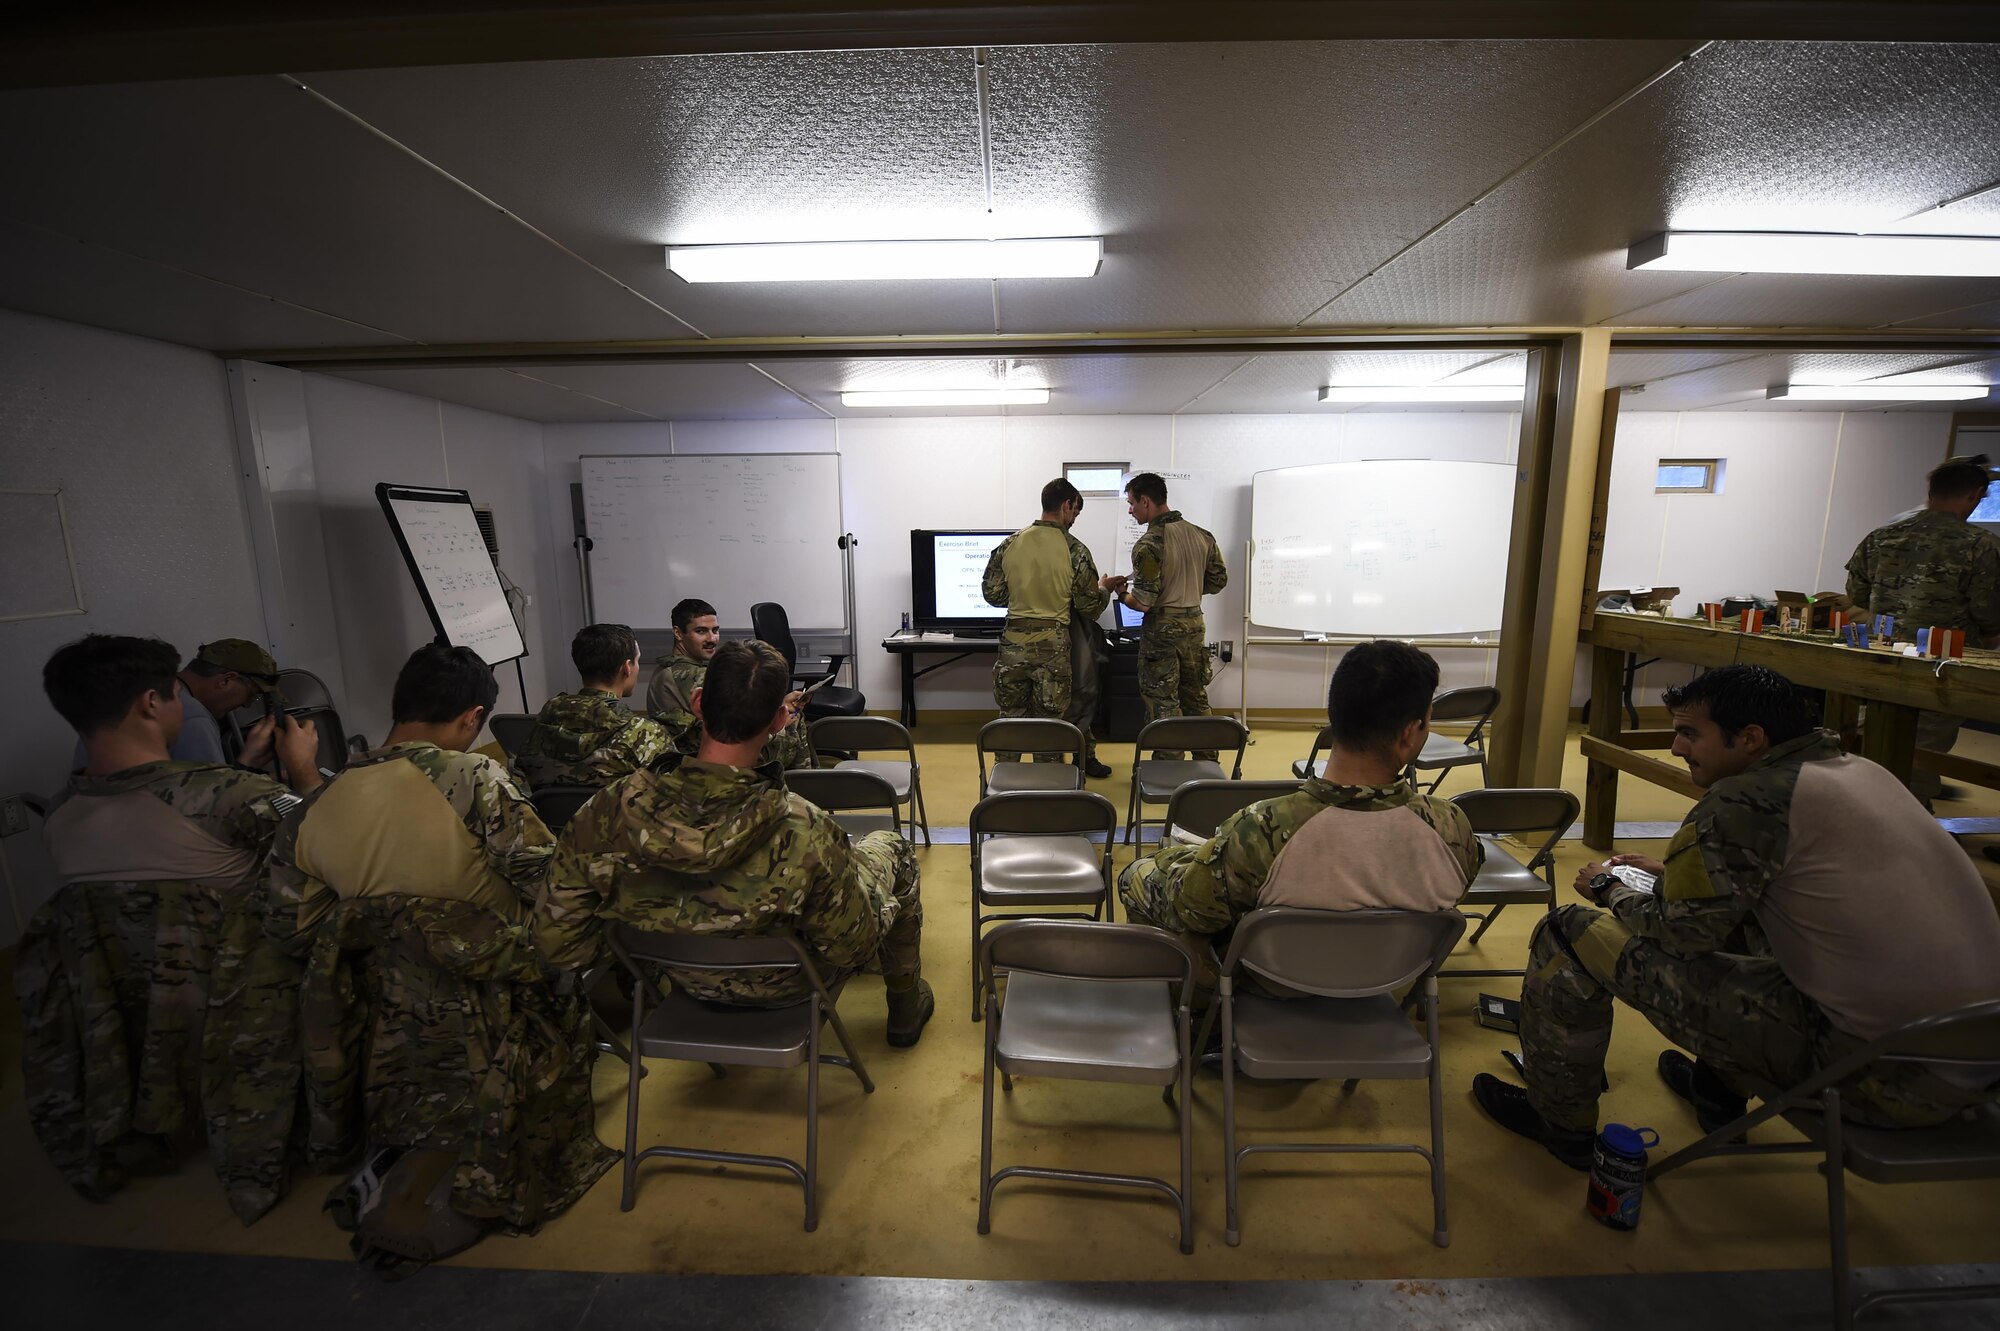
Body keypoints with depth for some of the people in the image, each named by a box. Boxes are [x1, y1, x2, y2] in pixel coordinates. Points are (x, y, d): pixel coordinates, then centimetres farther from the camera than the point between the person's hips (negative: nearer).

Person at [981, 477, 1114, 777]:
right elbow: (1089, 607, -3)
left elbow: (991, 593, 5)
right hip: (1052, 644, -2)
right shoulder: (1075, 550, -7)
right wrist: (1104, 590, 19)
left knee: (1011, 716, 14)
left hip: (1014, 641, 3)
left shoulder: (1009, 544, 1)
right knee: (1049, 722, 10)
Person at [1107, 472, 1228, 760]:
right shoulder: (1202, 536, 3)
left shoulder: (1148, 544, -17)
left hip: (1163, 631, -6)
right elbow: (1218, 580, 10)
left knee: (1163, 704, 4)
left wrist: (1119, 589, 0)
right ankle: (1208, 766, 26)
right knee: (1196, 699, 17)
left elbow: (1142, 603, -19)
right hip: (1195, 626, 7)